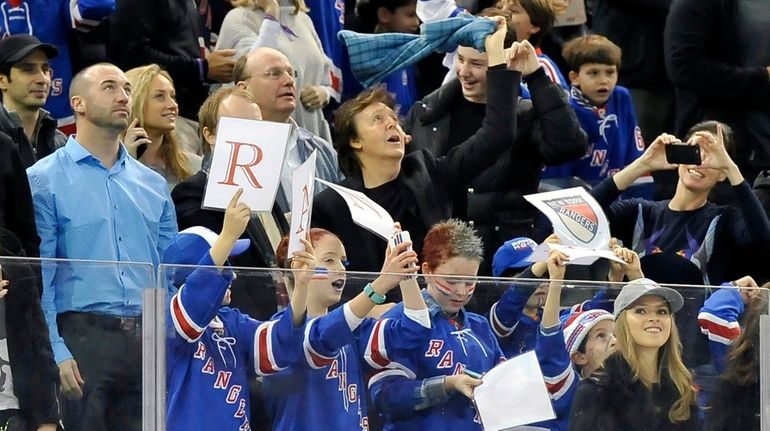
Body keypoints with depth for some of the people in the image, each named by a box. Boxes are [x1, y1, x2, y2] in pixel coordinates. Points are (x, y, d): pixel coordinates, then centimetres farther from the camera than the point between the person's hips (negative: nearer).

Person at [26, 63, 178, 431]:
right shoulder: (45, 180, 0)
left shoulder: (153, 186, 16)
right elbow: (36, 279, -6)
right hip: (81, 336, -5)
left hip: (146, 342, 5)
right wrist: (55, 353, -15)